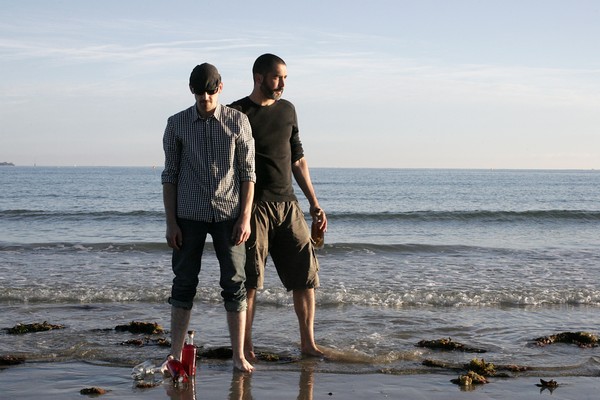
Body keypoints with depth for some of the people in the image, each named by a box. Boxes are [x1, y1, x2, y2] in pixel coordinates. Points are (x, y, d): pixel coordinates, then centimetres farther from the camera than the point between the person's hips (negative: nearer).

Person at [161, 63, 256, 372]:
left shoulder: (238, 121, 1)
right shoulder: (177, 124, 2)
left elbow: (248, 172, 2)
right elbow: (169, 175, 5)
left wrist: (245, 217, -5)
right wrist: (171, 222, -1)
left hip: (228, 215, 0)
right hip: (189, 216, 1)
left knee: (235, 283, 0)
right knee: (184, 283, 4)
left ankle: (239, 356, 8)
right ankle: (176, 356, 11)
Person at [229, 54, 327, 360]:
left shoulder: (287, 110, 14)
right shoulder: (237, 114, -3)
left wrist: (314, 203, 15)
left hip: (287, 205, 5)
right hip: (254, 207, -5)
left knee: (306, 276, 4)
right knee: (248, 282, -1)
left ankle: (308, 344, 14)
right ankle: (246, 348, 8)